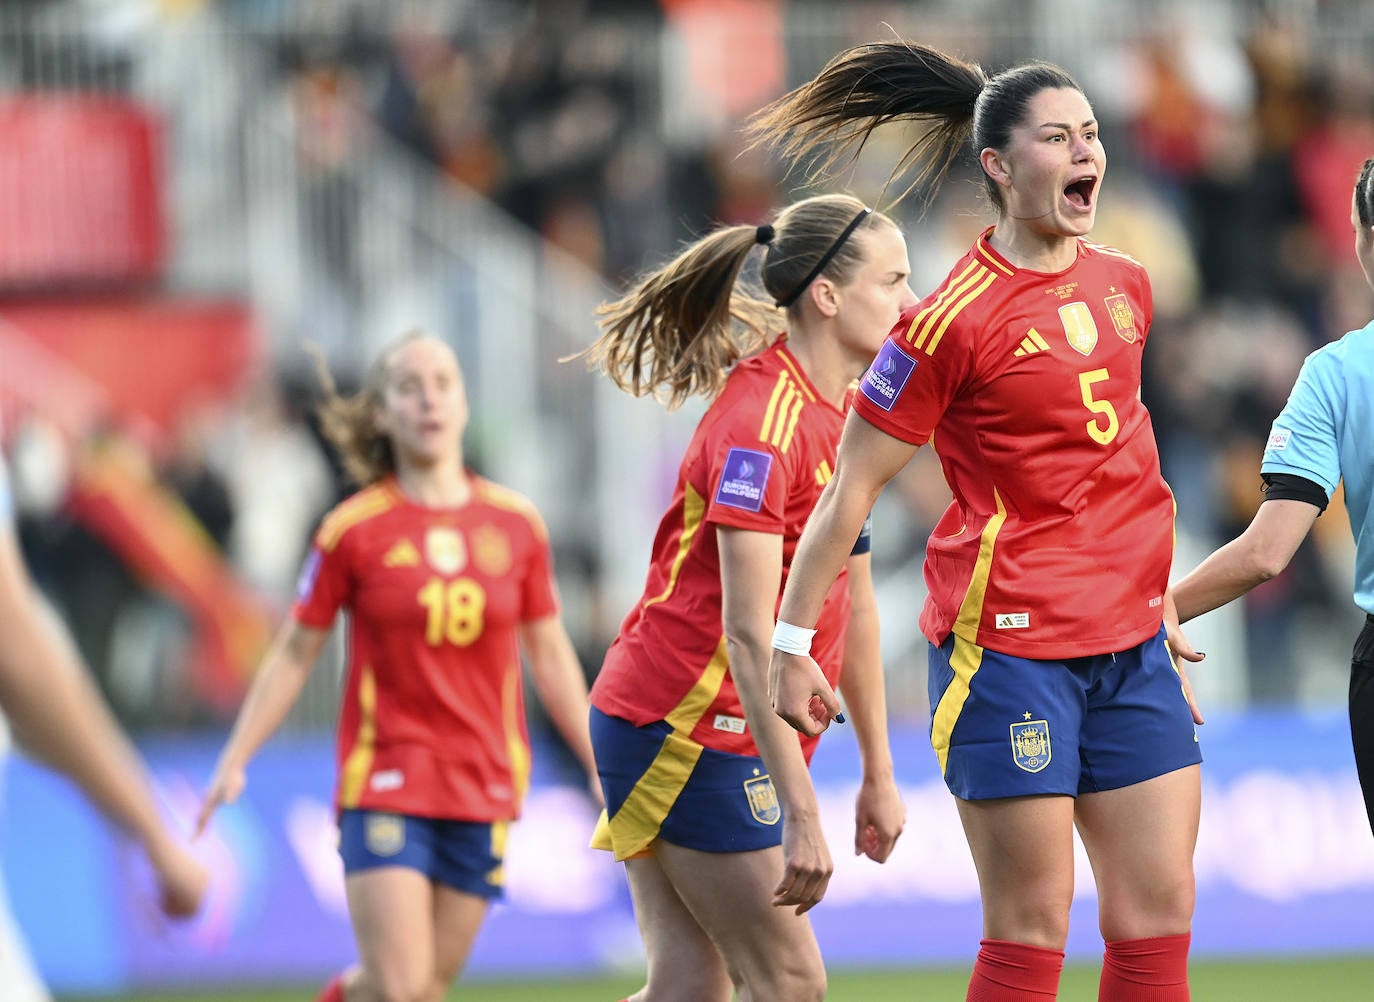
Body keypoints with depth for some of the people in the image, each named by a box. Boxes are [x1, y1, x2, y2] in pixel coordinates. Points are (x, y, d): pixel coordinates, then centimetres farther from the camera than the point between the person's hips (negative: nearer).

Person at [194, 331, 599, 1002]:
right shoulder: (354, 531, -3)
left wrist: (599, 765, 12)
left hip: (484, 789, 3)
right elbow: (293, 655, 4)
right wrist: (234, 762, 0)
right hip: (384, 787, -3)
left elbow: (550, 656, 13)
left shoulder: (517, 525, 5)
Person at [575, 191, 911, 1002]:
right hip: (686, 728, -9)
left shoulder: (845, 412, 10)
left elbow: (853, 600, 16)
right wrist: (802, 814, -28)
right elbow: (750, 635, -24)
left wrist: (878, 774, 17)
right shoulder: (761, 421, -20)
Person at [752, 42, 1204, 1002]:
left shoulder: (1127, 286, 9)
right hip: (1007, 640, -7)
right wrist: (792, 643, -5)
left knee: (1160, 910, 3)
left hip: (1131, 643, 7)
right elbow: (849, 489, -6)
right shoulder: (957, 317, -11)